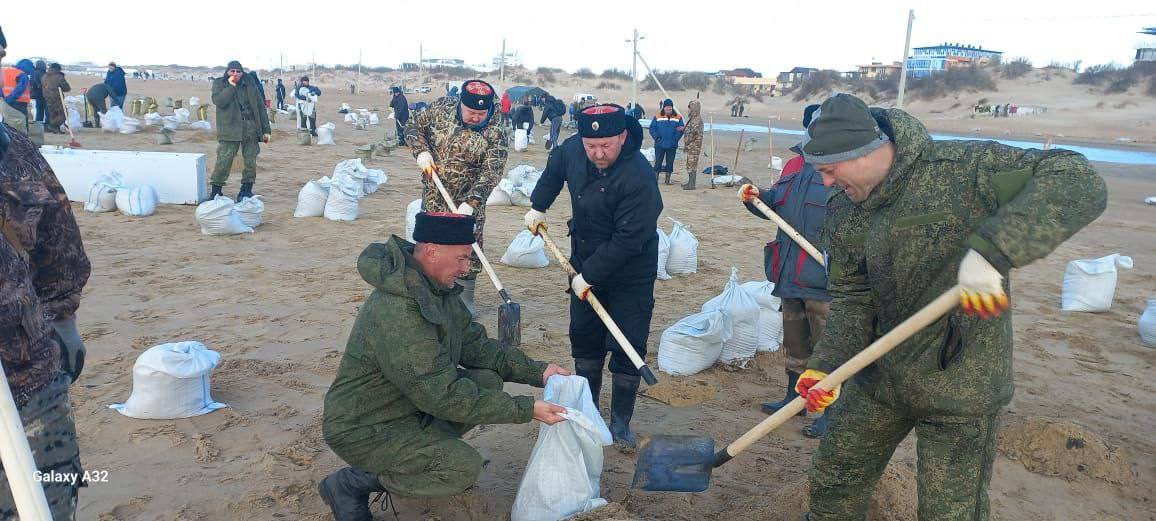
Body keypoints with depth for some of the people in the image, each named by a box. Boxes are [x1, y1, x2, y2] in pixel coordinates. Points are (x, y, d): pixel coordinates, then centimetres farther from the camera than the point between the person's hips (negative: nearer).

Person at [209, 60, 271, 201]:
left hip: (251, 127, 2)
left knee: (251, 161, 3)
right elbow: (218, 101, -11)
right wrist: (231, 86, -11)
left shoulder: (250, 84, 12)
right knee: (224, 160, -7)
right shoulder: (219, 84, 8)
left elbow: (261, 106, 12)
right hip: (230, 128, -2)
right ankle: (216, 191, 2)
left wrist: (266, 130, 8)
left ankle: (246, 190, 14)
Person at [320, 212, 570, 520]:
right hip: (363, 429, -9)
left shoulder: (439, 289, -2)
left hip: (413, 400, 9)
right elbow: (444, 396, -31)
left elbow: (476, 345, 5)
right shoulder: (397, 313, -33)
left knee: (489, 381, -2)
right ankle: (351, 484, -4)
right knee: (464, 467, -21)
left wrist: (537, 371, -6)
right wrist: (525, 410, -27)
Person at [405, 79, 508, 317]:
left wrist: (470, 203, -35)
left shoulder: (495, 134, -18)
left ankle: (465, 299, 19)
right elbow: (413, 126, 7)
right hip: (433, 197, 3)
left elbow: (491, 173, -24)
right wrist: (421, 151, -13)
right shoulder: (441, 109, -6)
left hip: (467, 201, -3)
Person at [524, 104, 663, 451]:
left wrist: (590, 275, -24)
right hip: (585, 266, 6)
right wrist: (538, 206, 13)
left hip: (630, 275, -6)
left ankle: (620, 424, 16)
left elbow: (628, 240, -30)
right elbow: (554, 170, 17)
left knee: (627, 350, -1)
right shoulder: (572, 149, -9)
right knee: (584, 340, 15)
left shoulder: (639, 178, -30)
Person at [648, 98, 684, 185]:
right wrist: (657, 138, -11)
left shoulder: (678, 118, 4)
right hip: (660, 145, -1)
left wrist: (675, 138, -11)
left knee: (670, 163, 8)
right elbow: (652, 129, 1)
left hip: (672, 145, 1)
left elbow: (681, 129, 1)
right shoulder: (657, 117, 2)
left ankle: (667, 179, 17)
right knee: (658, 162, 0)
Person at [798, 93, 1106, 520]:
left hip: (960, 388, -5)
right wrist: (825, 366, -11)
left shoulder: (964, 168, -19)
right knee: (831, 485, 18)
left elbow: (1080, 184, -26)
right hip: (879, 380, 6)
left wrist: (990, 250, -40)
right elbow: (852, 299, 2)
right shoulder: (843, 212, 0)